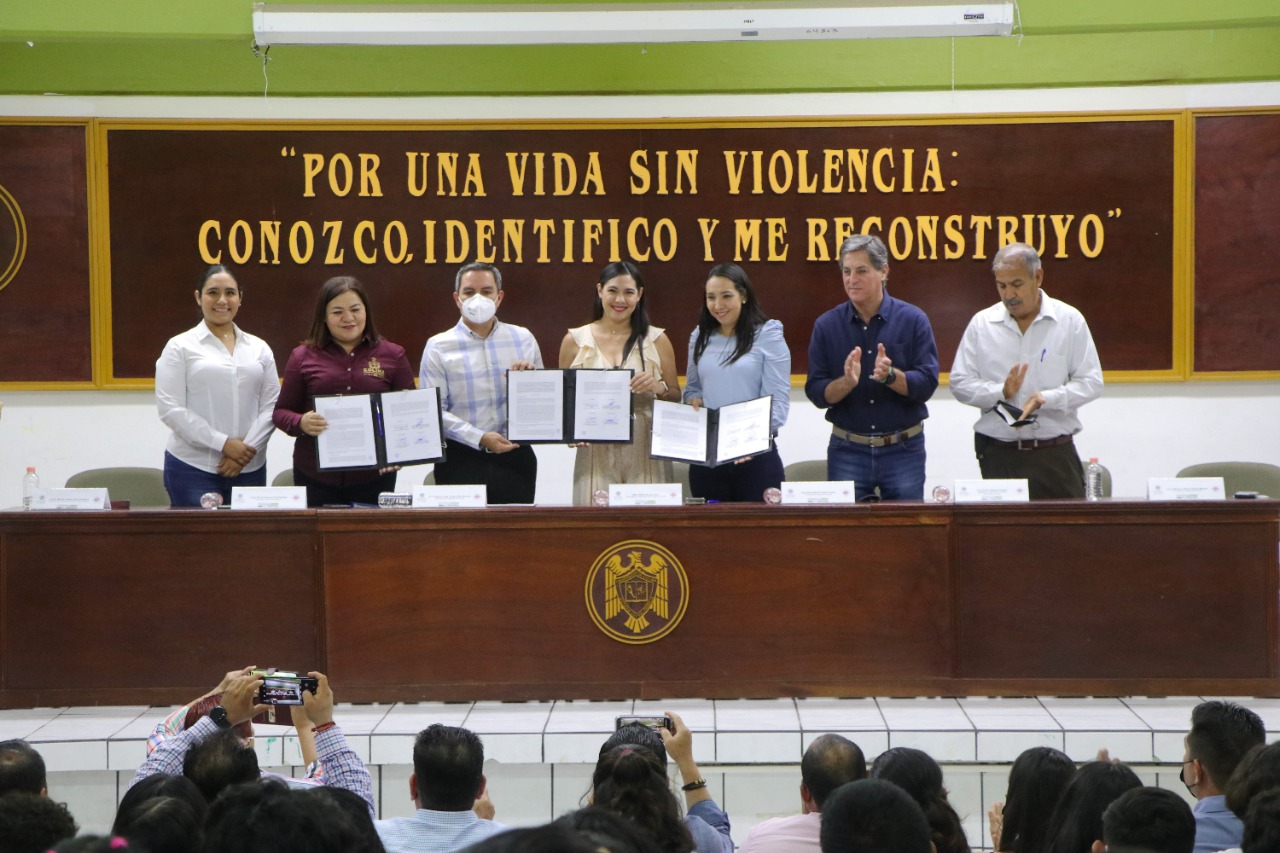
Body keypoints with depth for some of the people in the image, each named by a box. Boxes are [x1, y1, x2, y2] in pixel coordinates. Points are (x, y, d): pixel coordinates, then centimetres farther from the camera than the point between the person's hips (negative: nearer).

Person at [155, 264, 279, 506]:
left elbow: (270, 407, 6)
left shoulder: (259, 348, 12)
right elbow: (171, 409, -7)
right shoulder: (180, 347, 2)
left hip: (249, 469, 3)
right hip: (193, 469, -3)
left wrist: (248, 447, -10)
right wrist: (224, 443, -13)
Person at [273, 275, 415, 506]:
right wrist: (301, 423, -14)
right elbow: (281, 411, 9)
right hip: (315, 477, 0)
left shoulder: (392, 355, 6)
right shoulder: (303, 357, 6)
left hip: (375, 477, 0)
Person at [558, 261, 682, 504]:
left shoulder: (656, 340, 9)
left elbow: (676, 398, 11)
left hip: (646, 456, 0)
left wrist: (659, 388, -10)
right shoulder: (575, 341, 9)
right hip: (595, 455, 0)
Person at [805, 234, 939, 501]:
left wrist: (890, 376, -25)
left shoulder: (913, 320, -1)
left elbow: (927, 384, -7)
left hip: (904, 450, -1)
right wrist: (847, 381, -21)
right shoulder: (826, 326, 3)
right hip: (846, 451, 1)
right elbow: (816, 393, -2)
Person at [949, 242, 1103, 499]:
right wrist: (1001, 393, -13)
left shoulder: (1070, 320, 3)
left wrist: (1047, 399, -16)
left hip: (1055, 452, -1)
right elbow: (960, 383, 5)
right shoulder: (981, 323, 6)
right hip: (999, 455, 1)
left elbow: (1090, 382, 0)